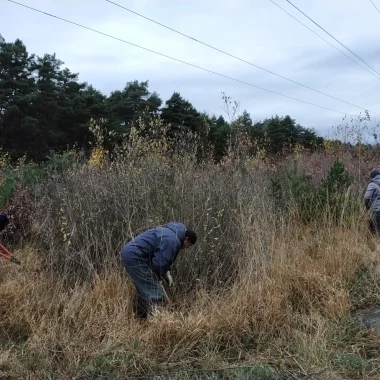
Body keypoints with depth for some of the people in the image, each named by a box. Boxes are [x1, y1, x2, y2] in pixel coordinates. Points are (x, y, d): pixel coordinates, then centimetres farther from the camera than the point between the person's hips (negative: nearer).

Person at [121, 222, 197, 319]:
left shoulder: (171, 233, 16)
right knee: (155, 294, -7)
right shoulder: (172, 240, -17)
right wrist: (159, 277, 0)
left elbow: (163, 258, 24)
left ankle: (142, 317, 35)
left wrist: (167, 273, 12)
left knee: (144, 290, 24)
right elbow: (159, 263, -19)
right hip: (134, 257, -11)